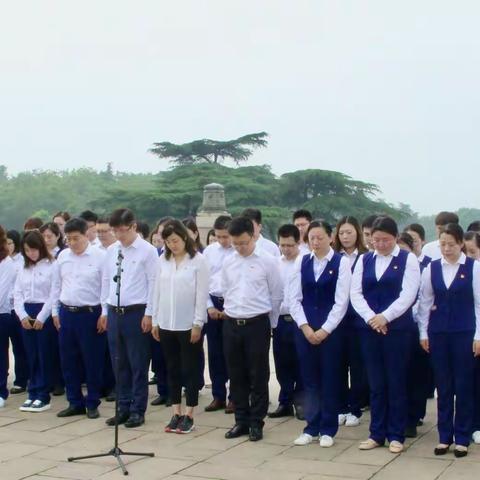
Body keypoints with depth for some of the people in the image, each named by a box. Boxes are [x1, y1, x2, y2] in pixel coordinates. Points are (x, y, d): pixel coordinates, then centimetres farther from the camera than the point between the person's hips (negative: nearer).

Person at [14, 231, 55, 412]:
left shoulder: (52, 266, -6)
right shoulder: (23, 269, 12)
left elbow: (54, 295, -11)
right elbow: (17, 294, 10)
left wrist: (41, 317, -13)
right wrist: (22, 315, -3)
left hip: (45, 314, -5)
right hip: (26, 315, 5)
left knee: (44, 355, -2)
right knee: (31, 356, 8)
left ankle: (43, 396, 3)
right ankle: (32, 394, 14)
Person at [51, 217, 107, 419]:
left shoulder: (99, 256, -8)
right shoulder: (62, 256, 6)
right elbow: (56, 285, 13)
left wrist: (105, 314, -9)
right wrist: (55, 311, 11)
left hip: (90, 313, -5)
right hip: (66, 313, 5)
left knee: (93, 361, 2)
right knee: (68, 361, 9)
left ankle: (92, 404, 15)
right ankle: (75, 403, 21)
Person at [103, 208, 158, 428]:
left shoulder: (147, 251, -6)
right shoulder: (111, 251, 9)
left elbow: (153, 283, -7)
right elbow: (106, 281, 15)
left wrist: (149, 313, -10)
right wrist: (106, 311, 11)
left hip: (136, 312, -5)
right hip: (114, 312, 5)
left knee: (138, 365, 2)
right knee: (119, 364, 11)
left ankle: (138, 411, 11)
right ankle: (123, 408, 21)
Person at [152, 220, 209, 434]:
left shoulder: (198, 260, -8)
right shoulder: (163, 260, 5)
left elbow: (202, 294, -9)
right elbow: (157, 291, 9)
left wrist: (198, 324, -11)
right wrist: (155, 321, 7)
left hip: (189, 325, -4)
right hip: (166, 324, 4)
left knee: (190, 370, 4)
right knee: (173, 370, 10)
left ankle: (189, 415, 11)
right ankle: (176, 413, 18)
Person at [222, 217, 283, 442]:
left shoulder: (267, 261, -6)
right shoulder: (228, 262, 6)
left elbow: (276, 295, 0)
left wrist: (268, 322, 6)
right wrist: (231, 313, 14)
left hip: (257, 324, -4)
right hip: (231, 324, 4)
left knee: (258, 376, 2)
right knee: (236, 376, 10)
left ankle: (256, 422, 13)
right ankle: (241, 421, 21)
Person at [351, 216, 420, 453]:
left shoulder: (408, 260, -1)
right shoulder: (364, 260, 9)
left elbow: (407, 295, -10)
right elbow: (355, 293, 2)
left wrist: (385, 317, -18)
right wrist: (371, 318, -12)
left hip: (398, 329, -3)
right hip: (369, 329, 3)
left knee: (396, 383, 3)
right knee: (376, 384, 8)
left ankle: (396, 435, 12)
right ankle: (377, 434, 17)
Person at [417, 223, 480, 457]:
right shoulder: (431, 268, 4)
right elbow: (425, 302, 8)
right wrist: (423, 333, 5)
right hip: (438, 333, 2)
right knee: (443, 386, 7)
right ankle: (444, 437, 16)